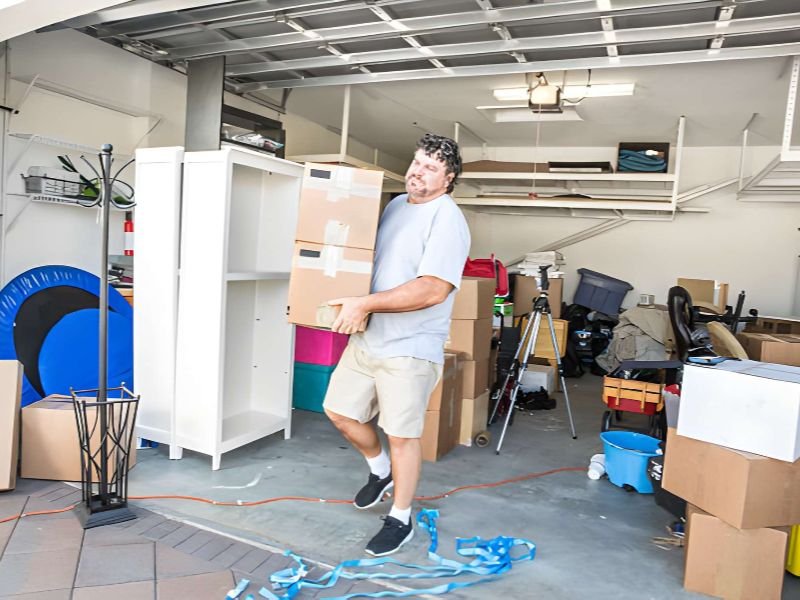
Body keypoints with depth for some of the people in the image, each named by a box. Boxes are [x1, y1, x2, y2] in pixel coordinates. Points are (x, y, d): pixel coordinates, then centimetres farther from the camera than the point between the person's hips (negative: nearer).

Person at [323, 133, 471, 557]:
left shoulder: (447, 220, -15)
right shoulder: (395, 205, 12)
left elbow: (432, 289, -25)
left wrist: (364, 304, -25)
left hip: (408, 349, -8)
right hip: (366, 337, 8)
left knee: (402, 435, 4)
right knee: (339, 411, 15)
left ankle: (401, 520, 25)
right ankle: (380, 469, 41)